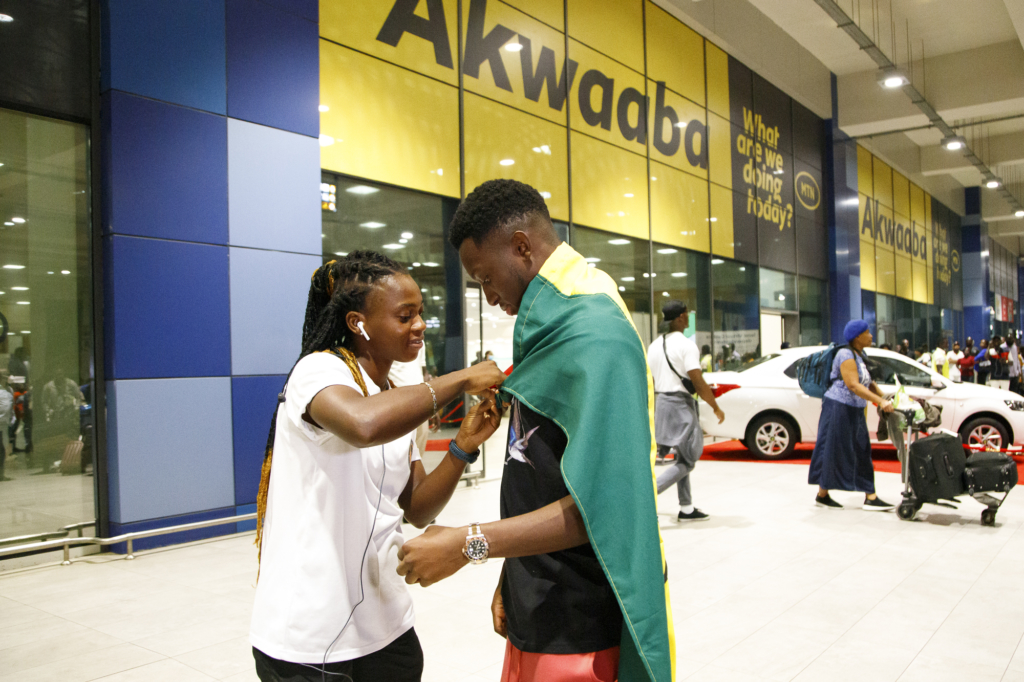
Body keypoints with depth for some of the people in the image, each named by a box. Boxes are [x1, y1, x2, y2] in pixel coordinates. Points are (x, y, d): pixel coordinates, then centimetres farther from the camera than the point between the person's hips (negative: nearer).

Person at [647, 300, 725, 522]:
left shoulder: (654, 346, 9)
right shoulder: (686, 345, -13)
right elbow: (698, 383, -18)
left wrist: (655, 408, 20)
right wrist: (716, 408, -7)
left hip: (660, 403, 8)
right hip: (680, 404, -8)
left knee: (682, 458, 16)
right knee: (686, 462, -1)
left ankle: (686, 509, 18)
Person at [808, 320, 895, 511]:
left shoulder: (860, 356, 14)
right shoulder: (846, 355, -15)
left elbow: (868, 383, 16)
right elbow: (853, 385, -24)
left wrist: (884, 398, 1)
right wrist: (880, 401, -29)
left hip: (855, 411, 10)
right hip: (839, 408, -10)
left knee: (861, 453, 8)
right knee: (834, 451, -2)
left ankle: (870, 498, 10)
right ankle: (822, 495, 10)